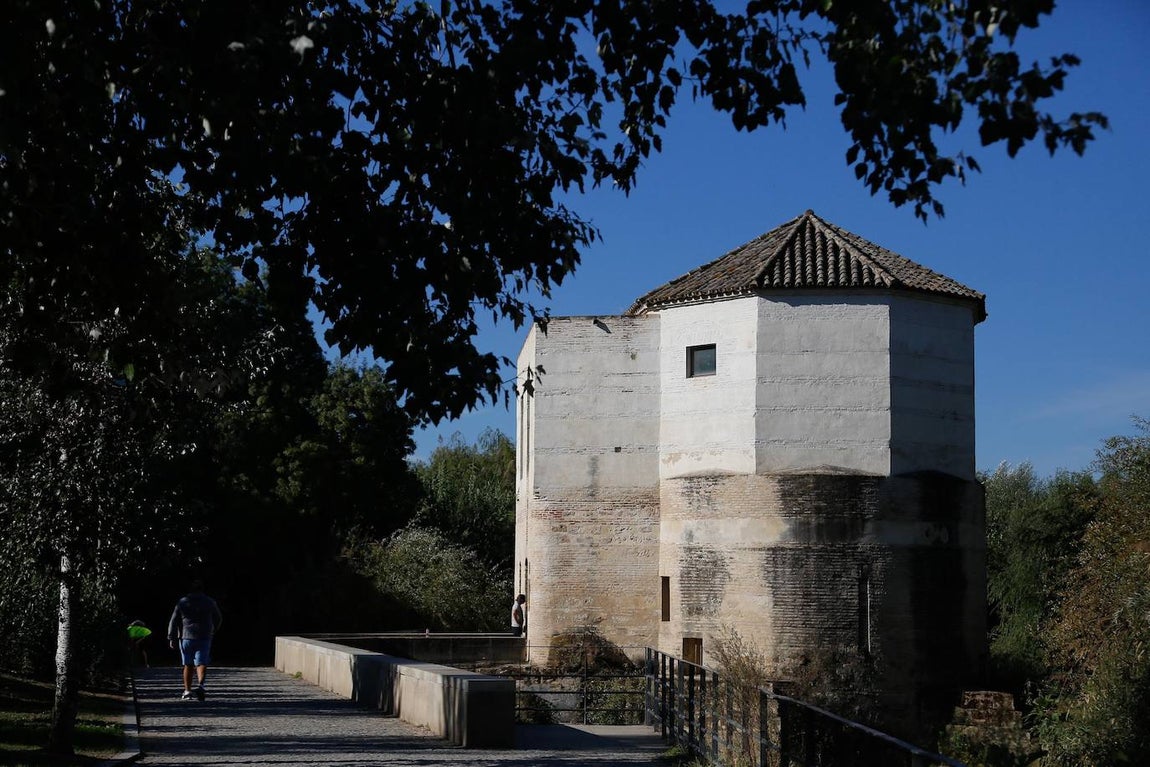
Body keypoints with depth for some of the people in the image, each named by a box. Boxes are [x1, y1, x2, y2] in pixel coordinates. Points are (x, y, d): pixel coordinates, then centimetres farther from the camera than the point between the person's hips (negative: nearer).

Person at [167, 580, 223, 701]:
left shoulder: (182, 603, 6)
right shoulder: (210, 602, 8)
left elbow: (173, 621, 1)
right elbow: (218, 619, 18)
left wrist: (171, 638, 1)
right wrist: (213, 631, 34)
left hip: (186, 637, 1)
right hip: (204, 638, -1)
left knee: (188, 665, 10)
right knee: (201, 663, -3)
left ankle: (187, 691, 11)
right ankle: (200, 685, -27)